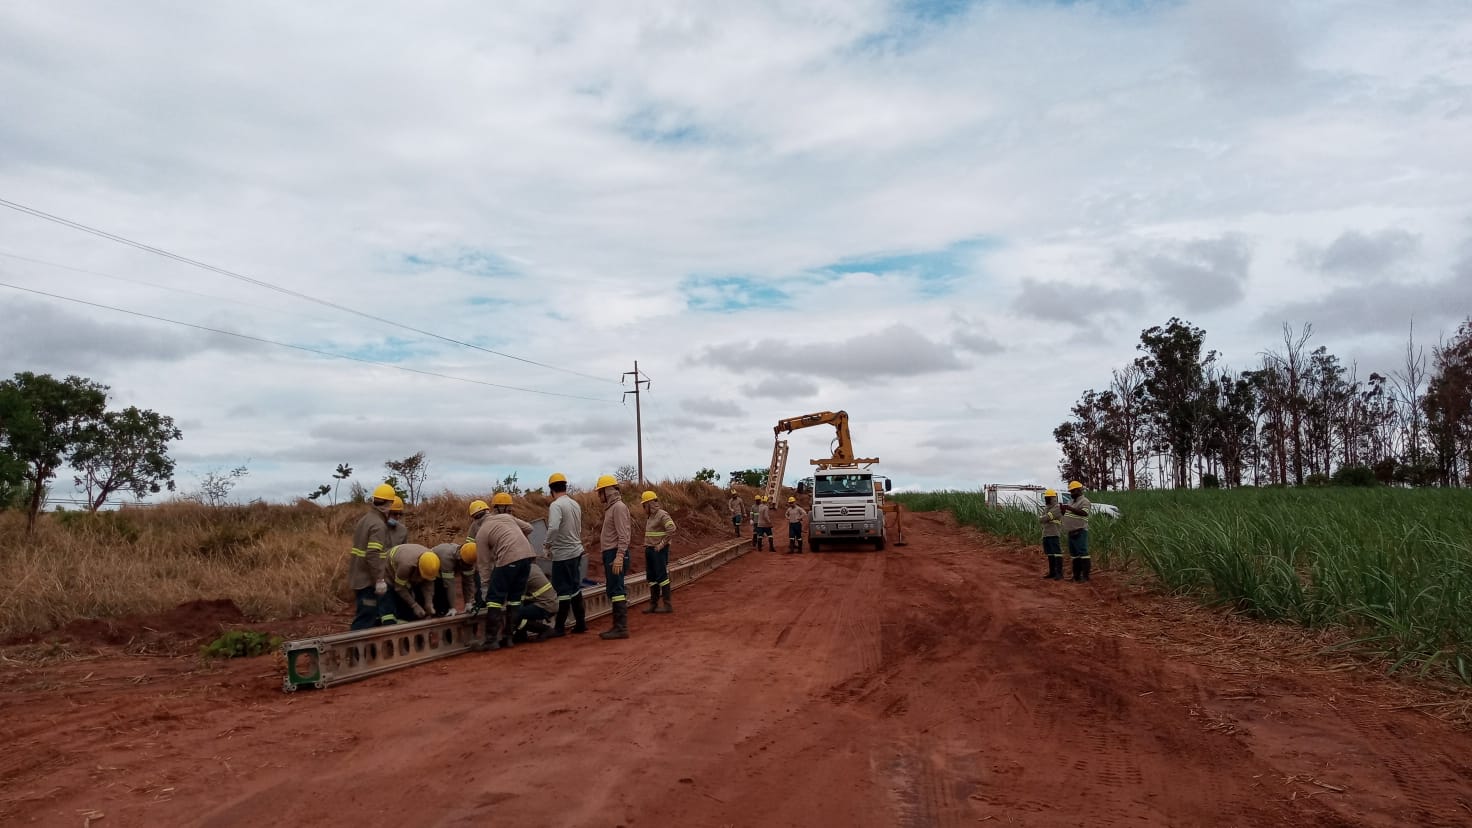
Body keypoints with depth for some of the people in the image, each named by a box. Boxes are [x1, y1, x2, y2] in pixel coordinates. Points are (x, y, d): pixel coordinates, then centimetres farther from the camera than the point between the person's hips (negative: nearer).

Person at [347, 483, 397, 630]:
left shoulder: (365, 519, 12)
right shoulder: (378, 525, -17)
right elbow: (373, 555, -26)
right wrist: (380, 579, -23)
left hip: (359, 577, 10)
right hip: (368, 580, -10)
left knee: (370, 616, 18)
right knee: (365, 620, -5)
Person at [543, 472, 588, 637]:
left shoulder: (556, 505, -15)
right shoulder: (575, 504, 9)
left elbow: (553, 528, -30)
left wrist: (547, 545, -13)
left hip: (563, 555, -8)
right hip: (576, 551, 8)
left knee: (563, 590, -2)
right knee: (575, 588, 14)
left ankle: (560, 627, 5)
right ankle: (581, 623, 19)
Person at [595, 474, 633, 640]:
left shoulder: (619, 507, -12)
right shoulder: (610, 507, 18)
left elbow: (624, 535, -20)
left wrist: (619, 557, -26)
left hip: (616, 554, -10)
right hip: (609, 553, 10)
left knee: (616, 590, -10)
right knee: (612, 590, 12)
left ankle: (621, 628, -8)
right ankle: (617, 626, 18)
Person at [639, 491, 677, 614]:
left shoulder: (662, 515, -13)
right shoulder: (650, 515, 15)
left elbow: (671, 529, -25)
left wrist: (662, 544, -22)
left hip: (659, 550, -9)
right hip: (649, 549, 9)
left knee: (662, 576, -5)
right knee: (651, 578, 11)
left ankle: (668, 605, 0)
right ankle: (653, 603, 17)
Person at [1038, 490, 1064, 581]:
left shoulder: (1057, 508, -10)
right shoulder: (1046, 509, 19)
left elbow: (1044, 518, -16)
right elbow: (1040, 520, 14)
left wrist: (1040, 517, 4)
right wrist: (1041, 518, -6)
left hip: (1054, 535, -9)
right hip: (1046, 534, 9)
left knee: (1057, 554, -7)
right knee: (1050, 554, 11)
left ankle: (1059, 573, -6)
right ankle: (1052, 572, 17)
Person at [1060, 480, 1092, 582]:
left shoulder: (1084, 501, -7)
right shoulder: (1071, 501, 19)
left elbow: (1084, 513, -24)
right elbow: (1067, 515, 25)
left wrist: (1070, 508, -27)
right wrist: (1063, 510, 4)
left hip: (1080, 532, -9)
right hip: (1071, 532, 9)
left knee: (1082, 552, -9)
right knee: (1074, 554, 12)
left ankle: (1085, 575, -9)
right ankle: (1076, 575, 18)